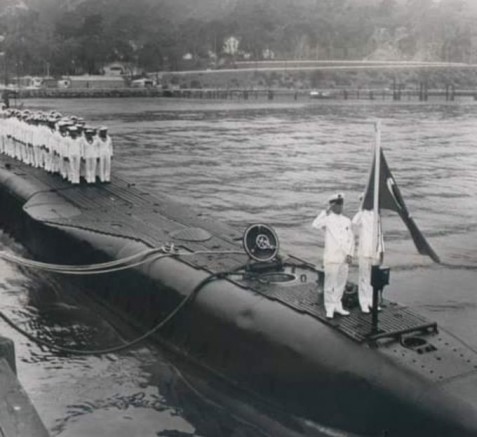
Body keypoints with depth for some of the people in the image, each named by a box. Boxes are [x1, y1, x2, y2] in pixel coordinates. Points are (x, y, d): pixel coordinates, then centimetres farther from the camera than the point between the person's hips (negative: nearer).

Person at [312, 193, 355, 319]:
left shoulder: (347, 221, 12)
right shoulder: (327, 219, -3)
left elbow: (351, 239, 13)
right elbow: (316, 224, -24)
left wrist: (350, 254, 1)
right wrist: (326, 211, -20)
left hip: (344, 258, 5)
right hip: (331, 257, -5)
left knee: (341, 283, 12)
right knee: (330, 284, -2)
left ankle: (337, 306, 23)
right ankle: (329, 308, 6)